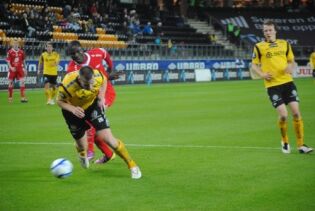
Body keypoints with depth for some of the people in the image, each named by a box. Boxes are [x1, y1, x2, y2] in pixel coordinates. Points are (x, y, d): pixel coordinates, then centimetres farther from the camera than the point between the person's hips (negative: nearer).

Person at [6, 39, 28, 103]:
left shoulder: (21, 52, 6)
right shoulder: (10, 52, -5)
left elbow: (23, 61, 14)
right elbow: (8, 61, -7)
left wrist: (24, 69, 11)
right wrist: (11, 67, -22)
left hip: (20, 70, 2)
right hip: (12, 70, -2)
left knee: (22, 82, -9)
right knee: (11, 84, 4)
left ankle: (23, 98, -9)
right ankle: (10, 98, 16)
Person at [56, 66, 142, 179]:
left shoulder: (98, 76, -31)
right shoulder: (67, 85, -39)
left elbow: (104, 80, -4)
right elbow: (59, 101, -20)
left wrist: (101, 96, -16)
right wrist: (72, 109, -37)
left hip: (92, 105, 1)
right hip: (74, 109, 0)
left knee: (108, 138, -14)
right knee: (82, 146, 12)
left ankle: (132, 165, 2)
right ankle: (82, 154, 54)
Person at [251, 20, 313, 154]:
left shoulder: (284, 44, 9)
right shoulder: (259, 47, 1)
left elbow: (291, 61, 18)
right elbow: (254, 65, 7)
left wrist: (290, 68, -4)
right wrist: (262, 74, -11)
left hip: (287, 82, 3)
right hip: (272, 85, -3)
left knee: (296, 113, -4)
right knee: (283, 115, -12)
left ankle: (301, 145, 6)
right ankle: (285, 142, 15)